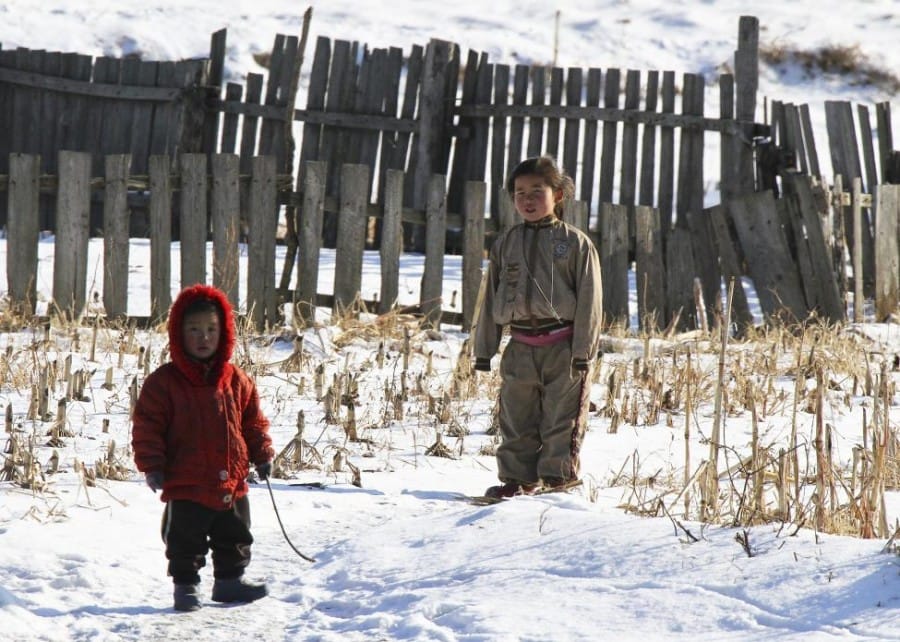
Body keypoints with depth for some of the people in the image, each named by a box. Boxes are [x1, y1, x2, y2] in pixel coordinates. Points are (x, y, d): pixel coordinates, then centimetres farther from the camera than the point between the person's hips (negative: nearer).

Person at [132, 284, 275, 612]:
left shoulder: (237, 381, 4)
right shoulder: (163, 382, -8)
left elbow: (253, 421, 14)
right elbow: (146, 426, -8)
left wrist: (262, 455, 8)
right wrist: (152, 465, -14)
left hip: (232, 485, 4)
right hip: (185, 488, -4)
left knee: (234, 539, 16)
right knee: (186, 542, 4)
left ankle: (230, 581, 32)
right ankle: (185, 586, 18)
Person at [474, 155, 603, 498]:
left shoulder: (576, 243, -1)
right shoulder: (505, 244, 11)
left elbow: (589, 300, -3)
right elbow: (491, 299, 14)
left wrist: (583, 352, -8)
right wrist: (484, 350, 11)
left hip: (563, 348, -4)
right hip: (520, 349, 4)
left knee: (562, 418, 0)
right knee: (516, 421, 7)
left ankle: (558, 478, 7)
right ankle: (517, 479, 15)